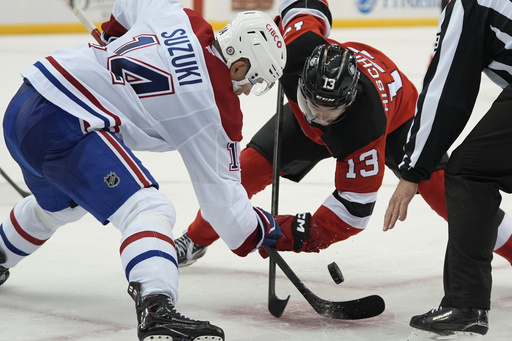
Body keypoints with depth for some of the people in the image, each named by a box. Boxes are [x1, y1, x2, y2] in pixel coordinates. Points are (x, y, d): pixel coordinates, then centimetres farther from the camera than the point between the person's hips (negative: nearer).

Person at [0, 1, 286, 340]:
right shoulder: (216, 106, -9)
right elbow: (220, 195, -5)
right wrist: (265, 229, 8)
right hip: (64, 128, -9)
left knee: (59, 204, 36)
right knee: (149, 209, -18)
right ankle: (157, 313, -39)